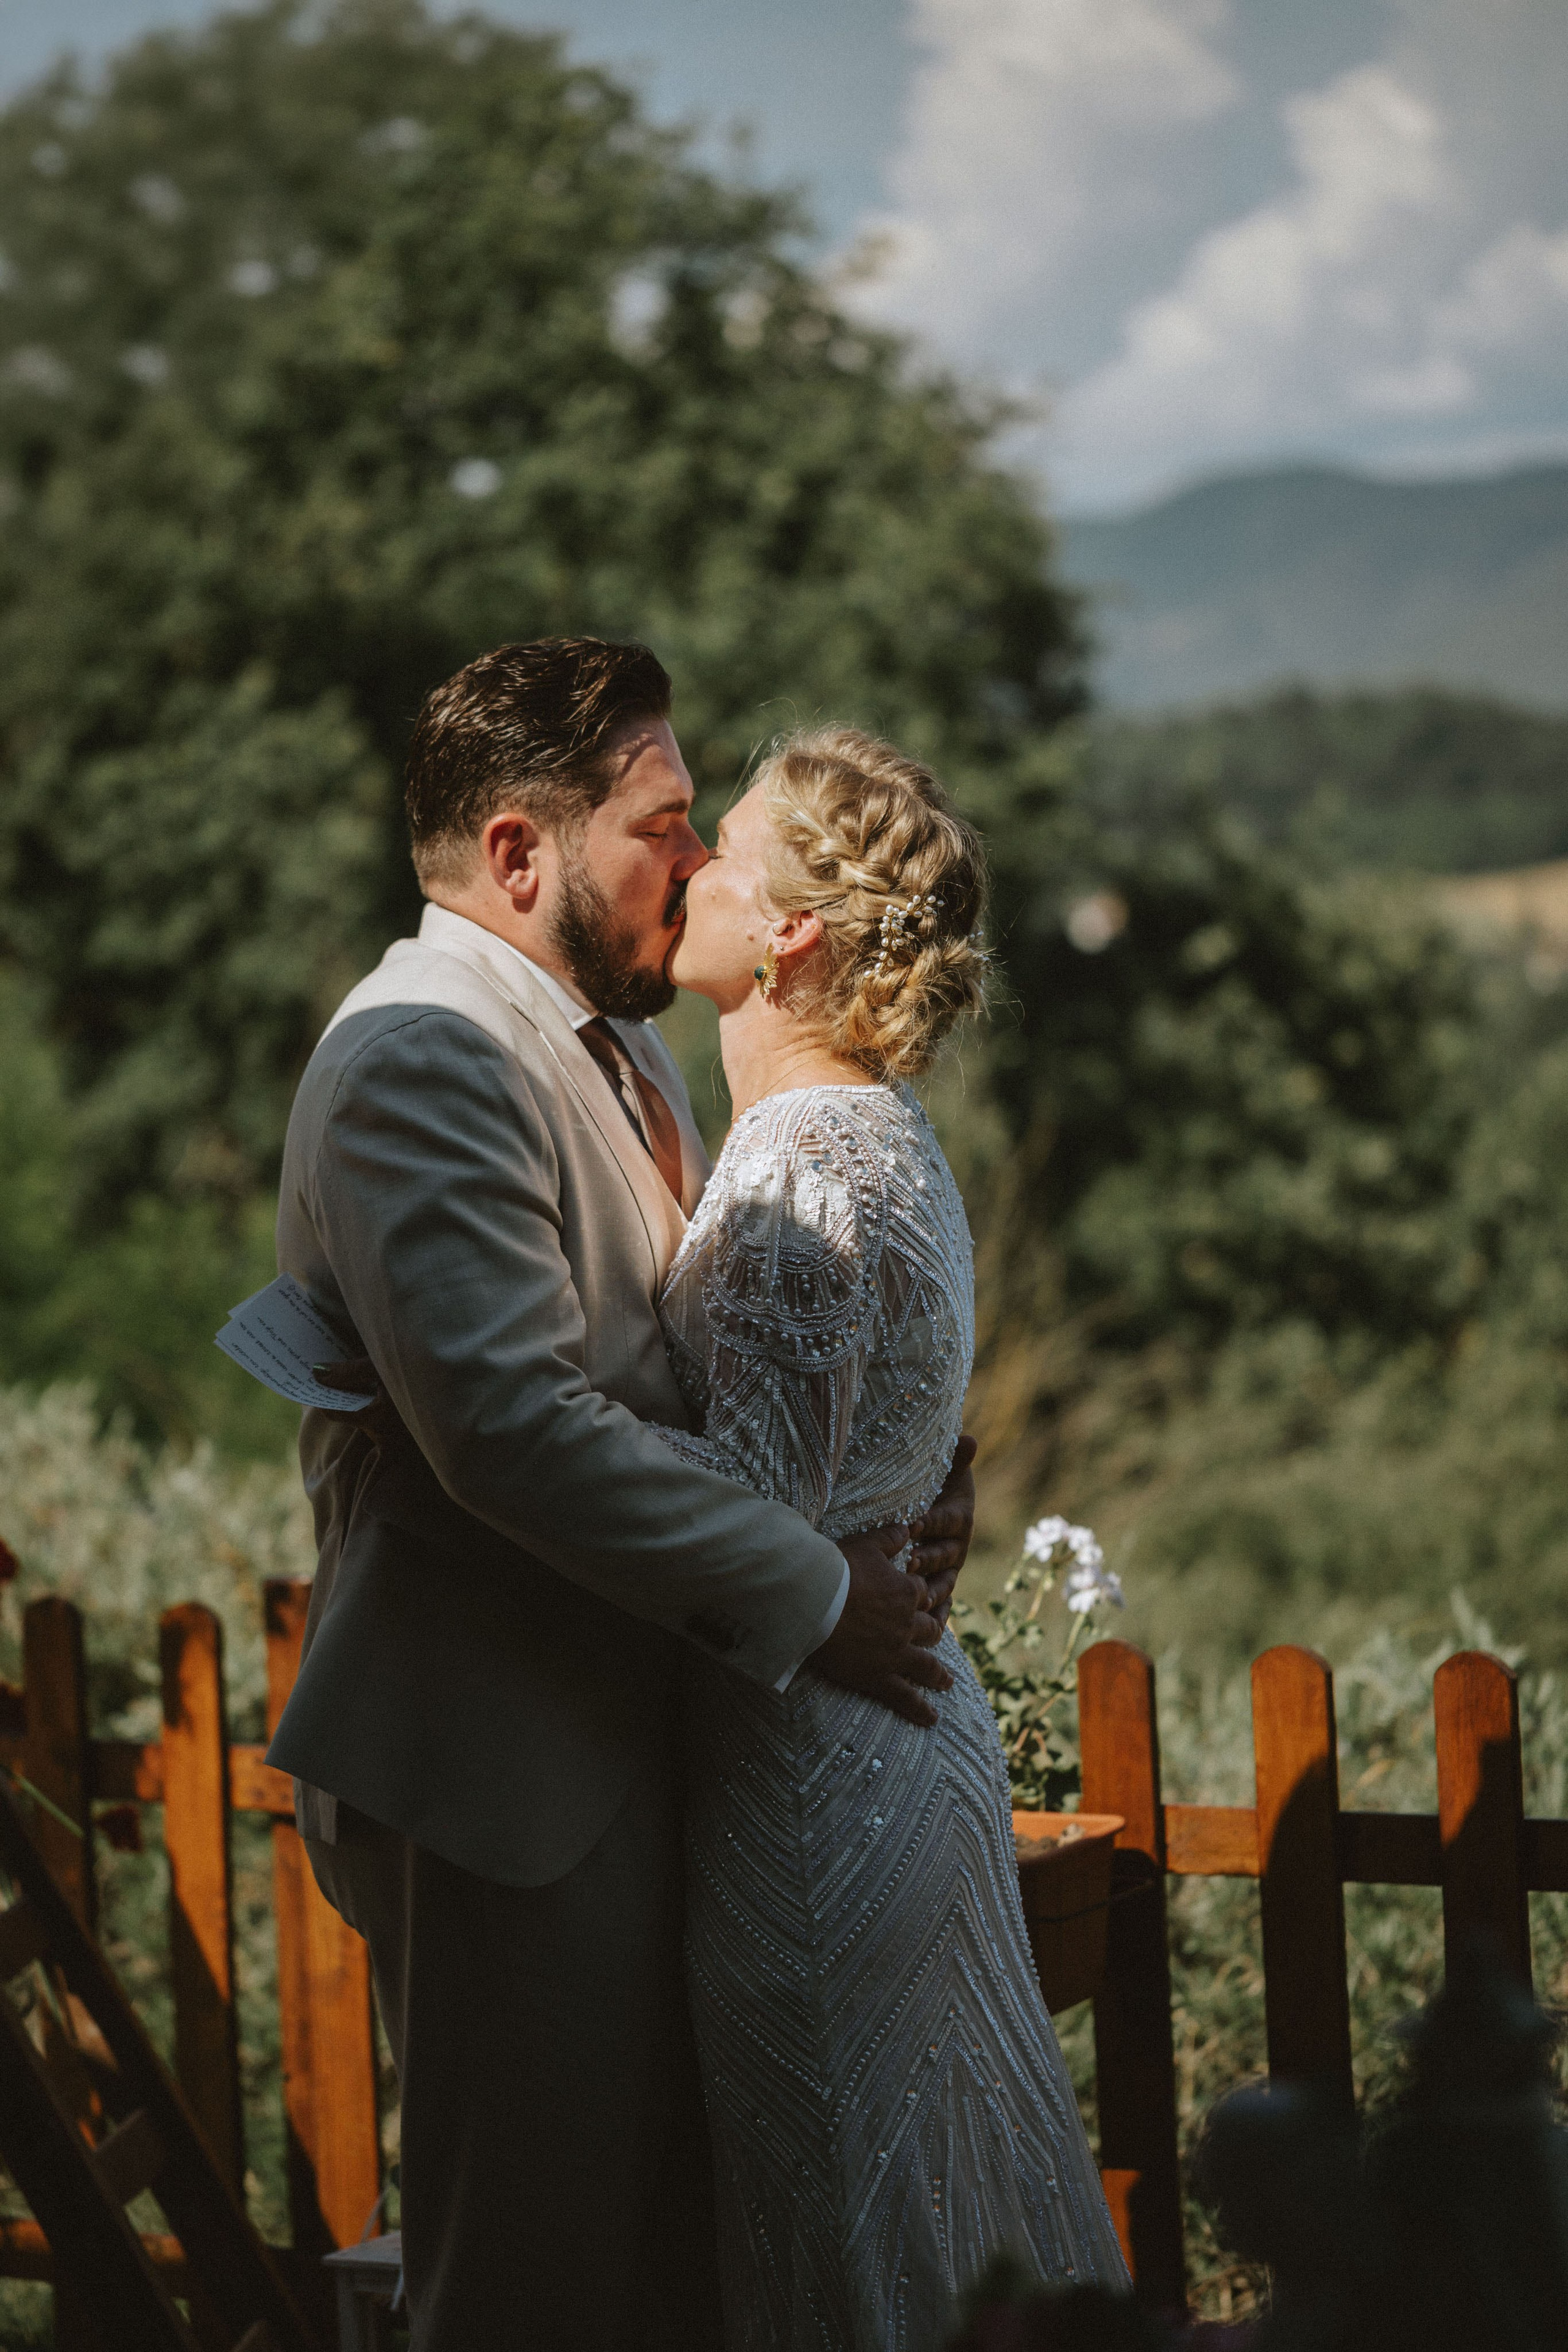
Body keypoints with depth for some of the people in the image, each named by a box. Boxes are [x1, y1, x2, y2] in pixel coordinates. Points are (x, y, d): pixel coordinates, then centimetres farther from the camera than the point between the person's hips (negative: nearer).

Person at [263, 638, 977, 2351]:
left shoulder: (614, 1040, 15)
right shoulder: (421, 1061, -18)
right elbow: (515, 1426, -27)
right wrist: (813, 1593, -19)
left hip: (630, 1729, 10)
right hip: (500, 1773, -10)